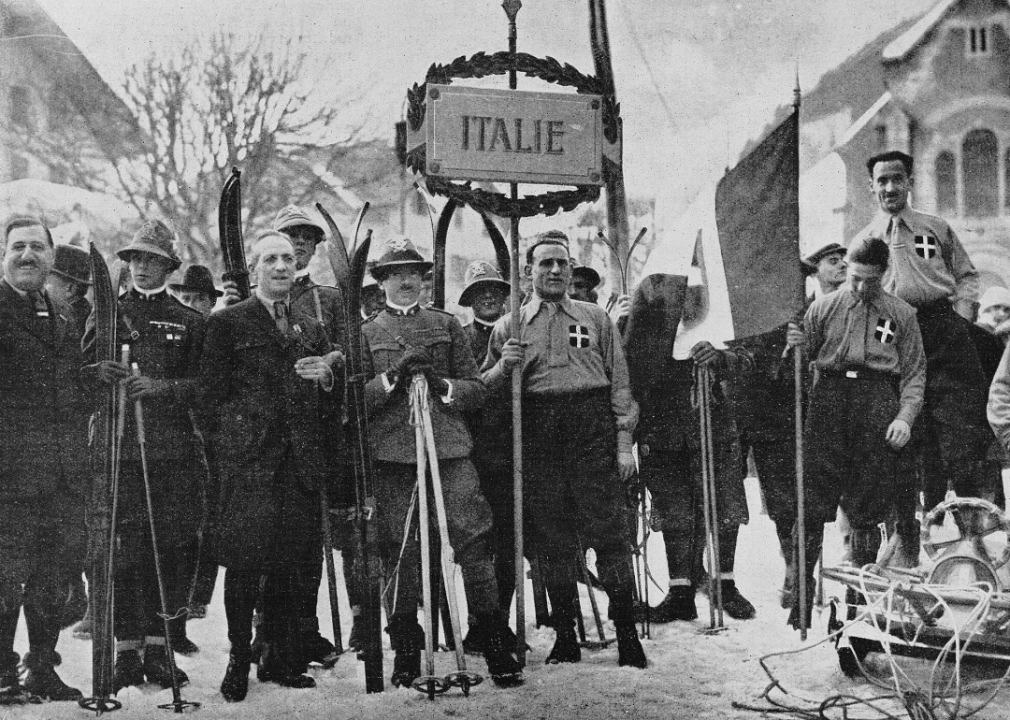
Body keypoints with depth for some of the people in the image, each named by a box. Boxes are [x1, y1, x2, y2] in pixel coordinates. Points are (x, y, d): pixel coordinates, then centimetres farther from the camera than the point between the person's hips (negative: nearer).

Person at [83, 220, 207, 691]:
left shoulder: (188, 321, 12)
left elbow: (204, 386, 5)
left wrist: (160, 387, -12)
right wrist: (99, 372, -13)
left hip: (175, 453, 1)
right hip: (119, 447, 0)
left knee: (172, 550, 0)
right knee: (124, 550, -3)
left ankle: (161, 647, 10)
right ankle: (127, 651, 4)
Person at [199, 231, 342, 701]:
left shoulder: (310, 328, 19)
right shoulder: (227, 323, 4)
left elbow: (331, 405, 21)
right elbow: (212, 398, 1)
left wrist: (326, 380, -1)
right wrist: (226, 452, -6)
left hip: (300, 465, 4)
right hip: (247, 463, -4)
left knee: (290, 566, 5)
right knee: (244, 564, -5)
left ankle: (281, 660, 16)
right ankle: (239, 662, 6)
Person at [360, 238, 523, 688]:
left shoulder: (447, 326, 16)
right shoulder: (367, 334, 13)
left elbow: (476, 392, 12)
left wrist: (440, 384, -6)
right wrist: (394, 375, -9)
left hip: (450, 448, 1)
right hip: (392, 454, 0)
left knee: (474, 541, -7)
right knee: (400, 552, 0)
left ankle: (498, 648, -1)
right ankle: (406, 655, 11)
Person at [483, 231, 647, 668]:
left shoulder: (595, 318, 12)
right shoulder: (509, 326, 13)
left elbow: (619, 383, 8)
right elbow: (483, 388, 12)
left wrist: (624, 443, 0)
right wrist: (503, 367, -9)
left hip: (592, 428, -1)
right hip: (537, 435, 1)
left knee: (607, 530, -5)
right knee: (551, 539, 4)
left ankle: (627, 634, 1)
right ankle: (564, 636, 13)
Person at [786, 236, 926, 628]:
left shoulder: (902, 314, 13)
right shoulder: (823, 308, 12)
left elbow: (914, 372, 10)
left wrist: (905, 416, -3)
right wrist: (796, 346, -11)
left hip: (879, 406, 0)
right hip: (829, 399, 0)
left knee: (866, 512, 4)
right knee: (812, 506, -6)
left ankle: (860, 600, 14)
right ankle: (800, 594, 0)